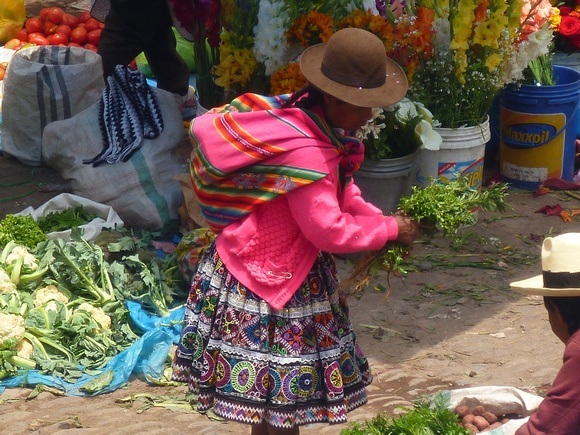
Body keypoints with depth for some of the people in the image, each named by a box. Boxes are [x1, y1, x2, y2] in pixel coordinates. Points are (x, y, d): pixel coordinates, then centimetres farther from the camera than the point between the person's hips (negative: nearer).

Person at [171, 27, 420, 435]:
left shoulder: (319, 126, 2)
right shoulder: (305, 152, -30)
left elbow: (343, 192, 13)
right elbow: (329, 231, -27)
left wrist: (381, 221, -3)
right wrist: (389, 230, -14)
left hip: (294, 272, 10)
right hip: (267, 277, -10)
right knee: (283, 393, 1)